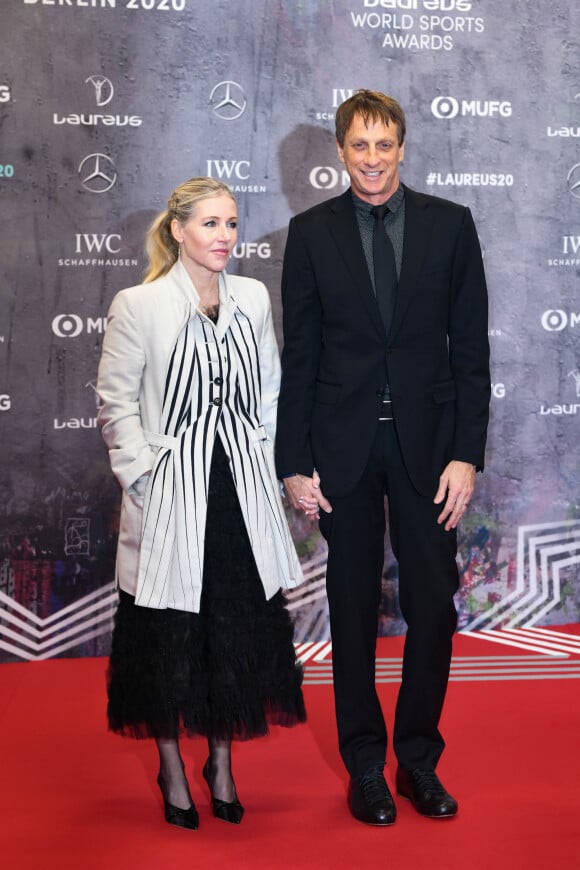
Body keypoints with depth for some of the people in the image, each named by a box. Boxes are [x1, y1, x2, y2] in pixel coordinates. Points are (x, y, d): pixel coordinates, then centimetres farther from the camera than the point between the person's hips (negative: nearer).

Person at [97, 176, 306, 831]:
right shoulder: (138, 306, -7)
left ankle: (222, 763, 31)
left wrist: (263, 467, 7)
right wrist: (148, 479, -10)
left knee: (240, 633, 11)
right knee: (168, 640, 7)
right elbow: (116, 404, -5)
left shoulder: (253, 299, 6)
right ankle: (172, 770, 27)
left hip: (242, 498, 4)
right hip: (171, 502, -4)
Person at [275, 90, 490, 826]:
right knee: (353, 608, 9)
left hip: (427, 441, 0)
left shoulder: (450, 224, 2)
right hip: (344, 446, 0)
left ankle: (418, 758, 23)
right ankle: (365, 765, 23)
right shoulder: (311, 232, 2)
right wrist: (295, 463, -2)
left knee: (433, 605, 4)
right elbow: (299, 354, 2)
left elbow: (470, 347, 0)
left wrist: (467, 454, -7)